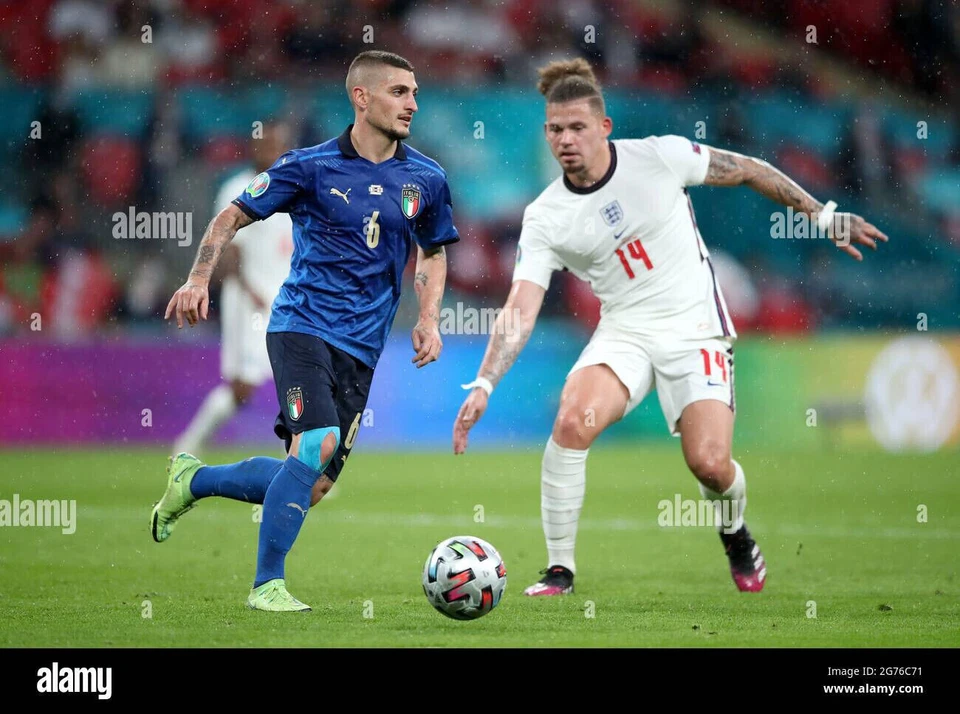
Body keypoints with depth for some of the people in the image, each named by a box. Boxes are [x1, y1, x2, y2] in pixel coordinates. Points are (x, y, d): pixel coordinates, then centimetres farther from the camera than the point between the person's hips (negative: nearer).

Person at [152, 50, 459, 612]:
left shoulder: (427, 180, 7)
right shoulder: (311, 166, -3)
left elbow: (433, 251, 23)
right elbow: (233, 217, 7)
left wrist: (429, 318, 8)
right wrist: (199, 279, -7)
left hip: (362, 347, 5)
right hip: (303, 325, -5)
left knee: (313, 487, 1)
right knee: (318, 442, -28)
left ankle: (193, 480, 27)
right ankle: (267, 584, -17)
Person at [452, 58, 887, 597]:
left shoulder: (660, 156, -10)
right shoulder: (545, 218, -6)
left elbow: (746, 170, 3)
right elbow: (521, 308, -12)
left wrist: (824, 216, 7)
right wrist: (484, 385, -25)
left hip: (695, 326, -1)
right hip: (624, 332, 2)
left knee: (710, 464, -17)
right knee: (572, 421, -27)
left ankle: (736, 533, 22)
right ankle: (560, 570, -12)